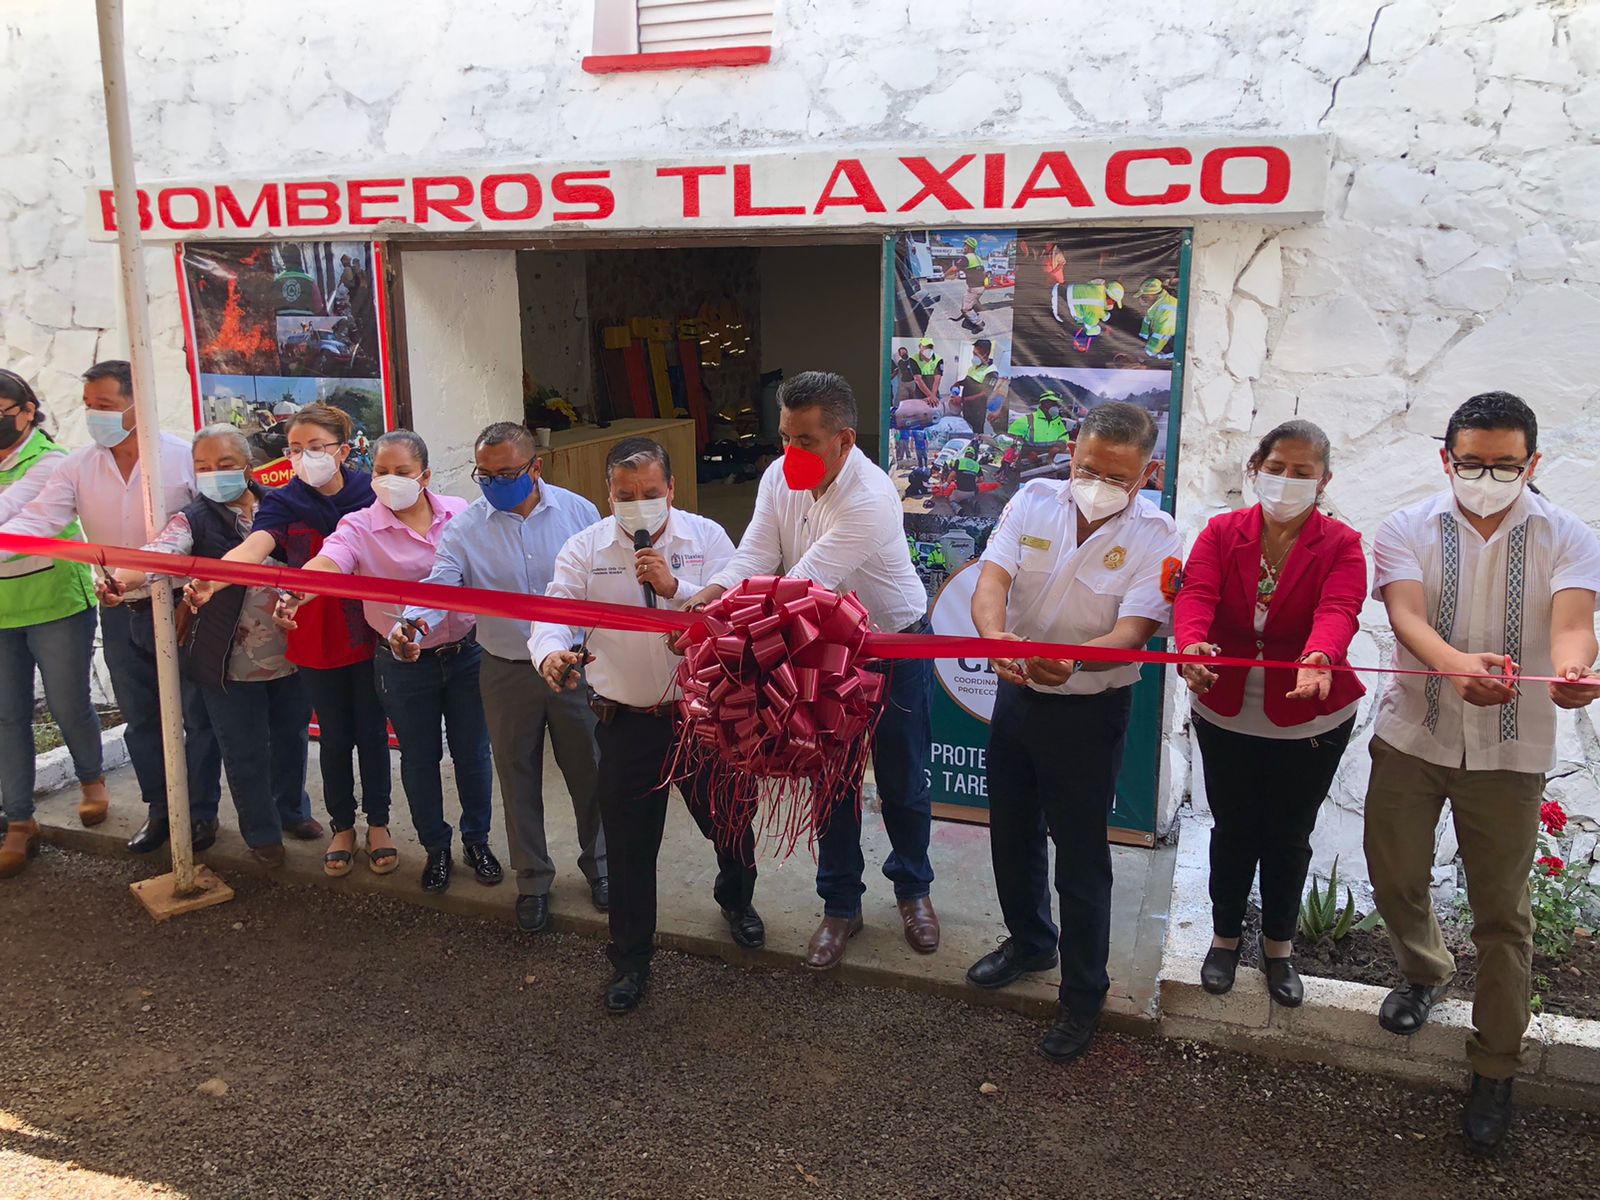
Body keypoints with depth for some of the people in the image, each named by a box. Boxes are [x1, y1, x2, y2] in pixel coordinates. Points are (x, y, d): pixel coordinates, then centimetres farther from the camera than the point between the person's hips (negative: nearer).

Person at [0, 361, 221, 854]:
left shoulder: (185, 457, -12)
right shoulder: (77, 467, -1)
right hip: (121, 613, 4)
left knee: (198, 716, 7)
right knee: (140, 718, 16)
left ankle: (201, 811, 23)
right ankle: (159, 808, 32)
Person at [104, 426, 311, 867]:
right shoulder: (194, 520, -8)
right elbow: (159, 554, -27)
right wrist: (121, 580, -47)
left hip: (290, 654, 3)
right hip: (231, 662, -3)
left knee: (291, 736, 19)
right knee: (246, 753, 7)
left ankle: (292, 810, 43)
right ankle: (262, 835, 27)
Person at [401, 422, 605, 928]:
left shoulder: (577, 512, -4)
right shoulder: (466, 526, -5)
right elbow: (439, 583, -16)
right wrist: (413, 621, -38)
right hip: (507, 673, 0)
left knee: (589, 772, 12)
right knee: (519, 780, 12)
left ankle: (598, 863, 36)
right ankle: (533, 881, 31)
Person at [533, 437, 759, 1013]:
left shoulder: (706, 537, -4)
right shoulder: (585, 548, -3)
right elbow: (554, 613, -15)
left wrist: (675, 587, -28)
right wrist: (551, 653, -37)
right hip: (626, 722, 0)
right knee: (629, 846, 9)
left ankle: (735, 900, 50)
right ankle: (630, 959, 29)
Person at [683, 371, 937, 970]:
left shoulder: (870, 500, -32)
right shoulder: (781, 478, -10)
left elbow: (802, 586, -38)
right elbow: (753, 559, -18)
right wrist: (699, 600, -38)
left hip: (895, 647, -5)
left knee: (902, 782, 11)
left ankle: (913, 888, 37)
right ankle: (841, 905, 29)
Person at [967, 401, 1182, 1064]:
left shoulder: (1153, 537, -16)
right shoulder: (1034, 500, -8)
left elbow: (1132, 631, -27)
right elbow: (991, 581, -19)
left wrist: (1073, 660, -48)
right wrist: (996, 636, -42)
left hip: (1090, 710, -4)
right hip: (1016, 693, 4)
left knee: (1081, 855, 3)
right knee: (1012, 833, 21)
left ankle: (1083, 996, 23)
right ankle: (1029, 940, 47)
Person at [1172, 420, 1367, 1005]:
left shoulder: (1341, 545, -7)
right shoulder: (1222, 532, -3)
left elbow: (1338, 611, -25)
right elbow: (1196, 594, -20)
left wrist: (1318, 659, -47)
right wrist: (1191, 644, -42)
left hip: (1309, 719, -1)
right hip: (1227, 714, 1)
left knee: (1289, 837, 14)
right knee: (1233, 830, 14)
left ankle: (1278, 944, 35)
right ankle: (1225, 935, 35)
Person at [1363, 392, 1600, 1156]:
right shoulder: (1407, 530, -3)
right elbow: (1406, 614, -21)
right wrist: (1455, 664, -43)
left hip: (1510, 750, -1)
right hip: (1412, 736, 1)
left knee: (1502, 912, 6)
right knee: (1394, 876, 11)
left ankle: (1494, 1069, 21)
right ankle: (1424, 972, 44)